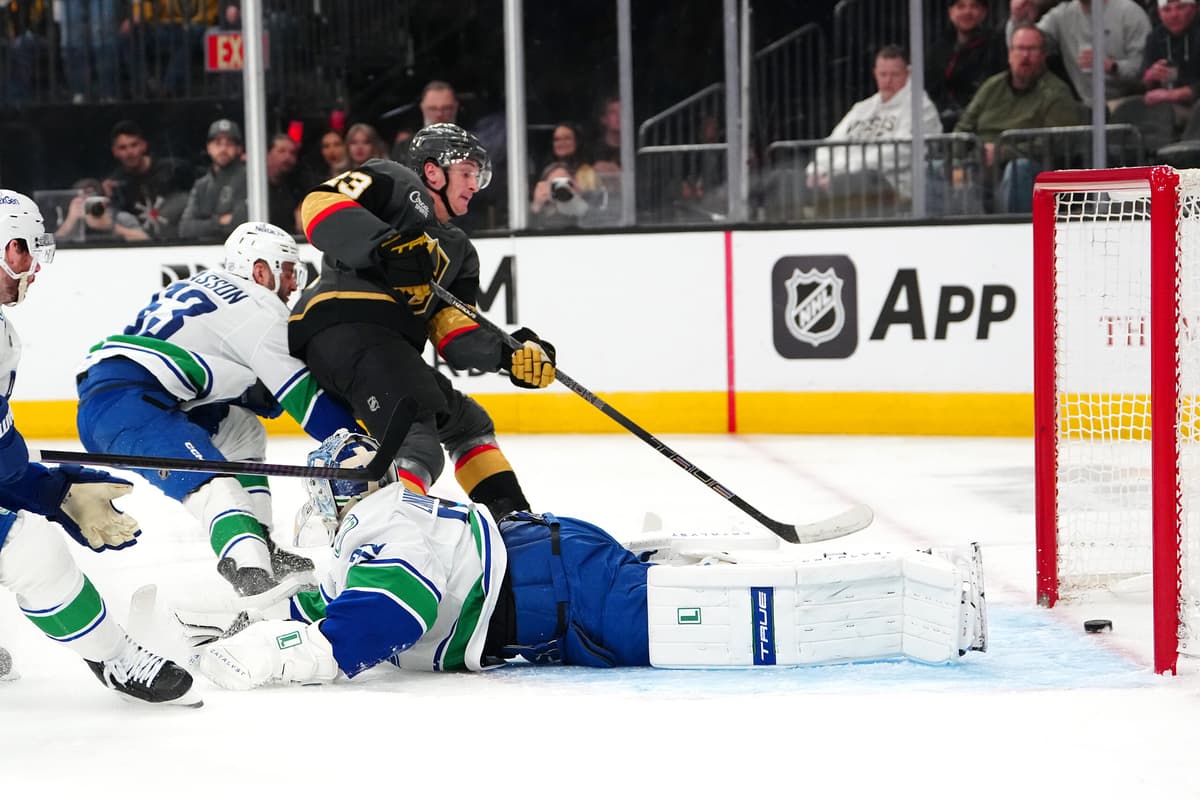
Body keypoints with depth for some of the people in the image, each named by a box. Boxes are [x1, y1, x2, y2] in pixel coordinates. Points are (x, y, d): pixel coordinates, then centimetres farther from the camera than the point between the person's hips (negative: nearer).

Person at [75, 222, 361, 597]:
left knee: (241, 430, 22)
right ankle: (248, 566, -50)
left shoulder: (203, 286, 26)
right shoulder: (257, 304, -1)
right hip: (123, 400, -10)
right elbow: (301, 394, -2)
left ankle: (260, 547, 15)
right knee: (215, 484, -26)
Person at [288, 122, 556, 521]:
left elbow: (456, 335, 20)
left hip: (389, 348, 10)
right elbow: (321, 204, -8)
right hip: (346, 322, -10)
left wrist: (508, 353, 1)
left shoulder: (458, 249, 31)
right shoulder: (396, 184, 10)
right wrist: (387, 244, -21)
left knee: (466, 421, 25)